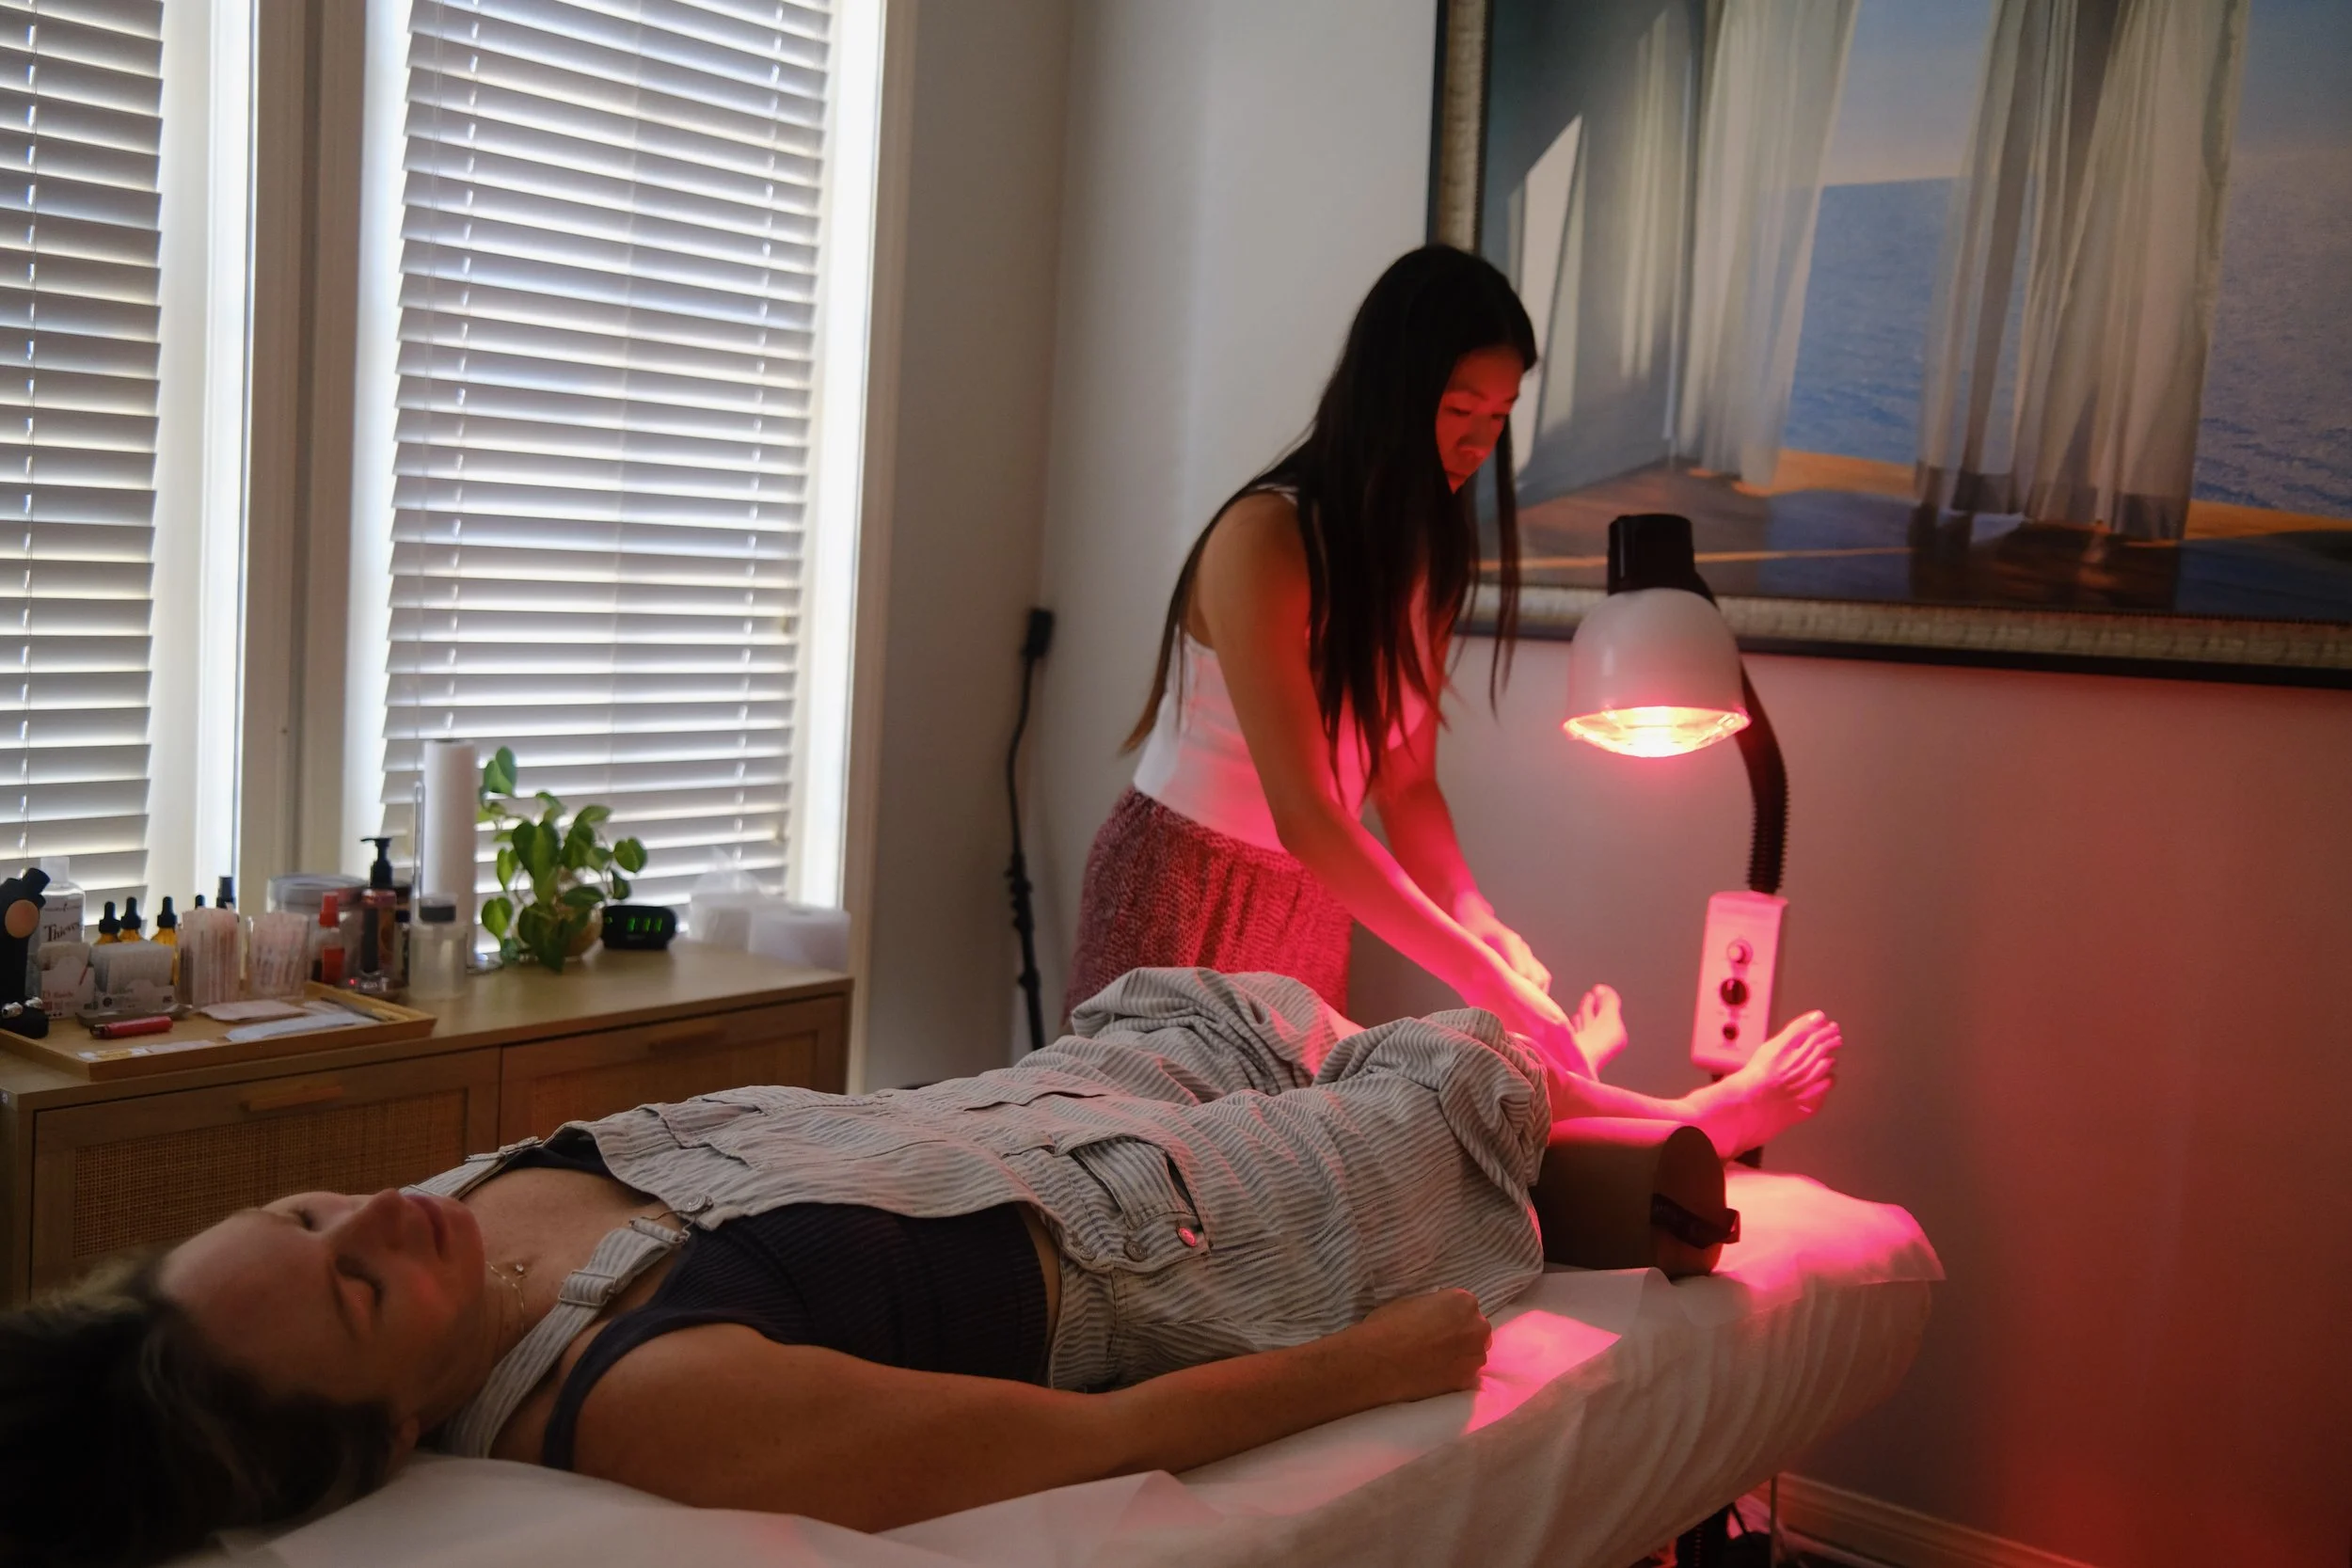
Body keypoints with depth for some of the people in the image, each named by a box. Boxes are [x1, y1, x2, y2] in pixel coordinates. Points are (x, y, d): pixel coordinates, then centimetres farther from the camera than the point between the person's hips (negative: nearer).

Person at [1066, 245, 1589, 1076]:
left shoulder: (1428, 557, 0)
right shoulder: (1265, 540, -23)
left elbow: (1407, 783, 1)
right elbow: (1303, 814, -29)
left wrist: (1476, 918, -17)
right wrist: (1482, 977, -31)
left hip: (1313, 904, 7)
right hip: (1184, 889, -6)